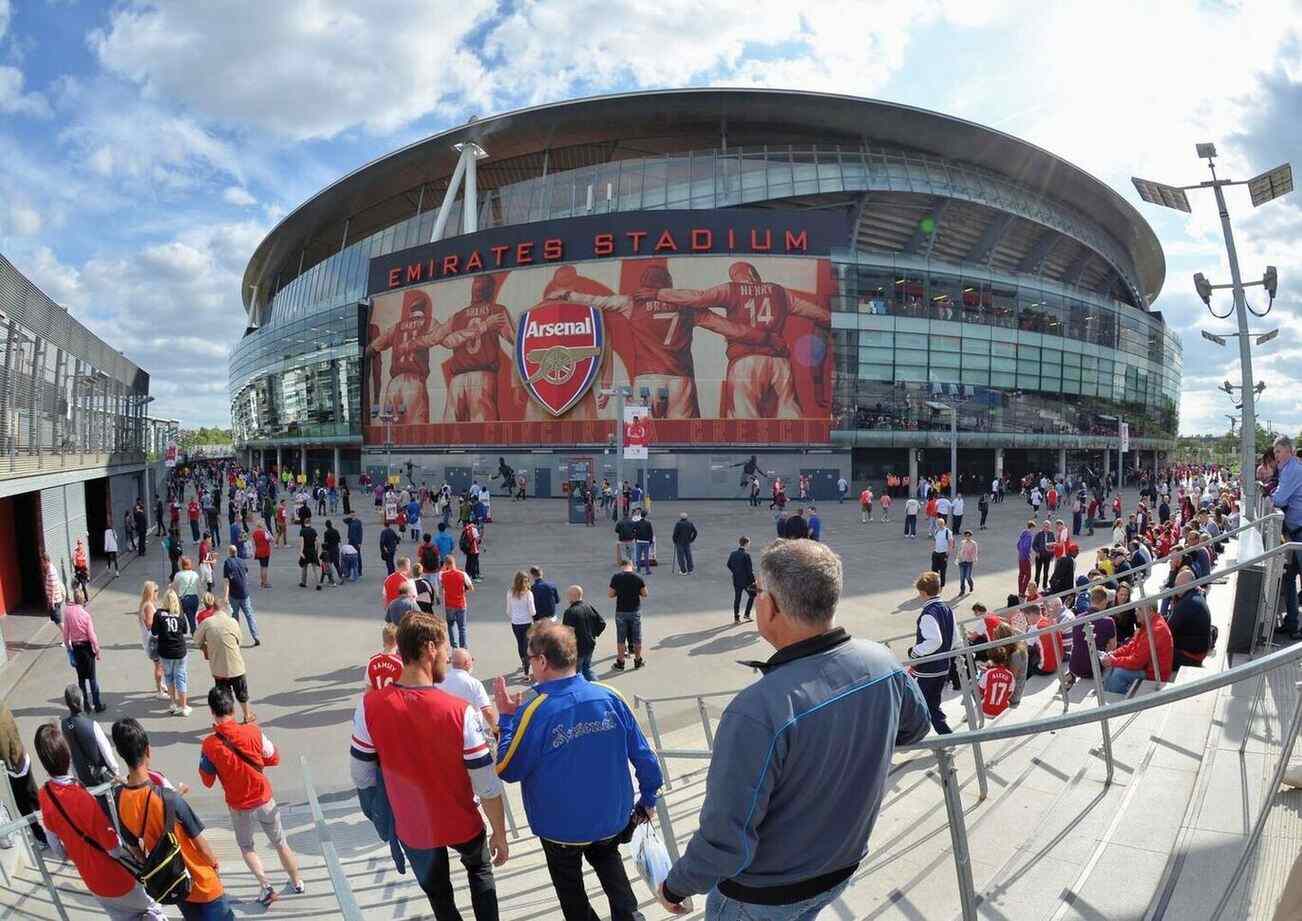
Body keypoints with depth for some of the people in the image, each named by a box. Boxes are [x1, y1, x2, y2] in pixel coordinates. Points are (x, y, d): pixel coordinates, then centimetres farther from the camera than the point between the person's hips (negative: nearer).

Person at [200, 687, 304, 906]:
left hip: (239, 807, -1)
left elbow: (207, 782, -6)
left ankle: (265, 884, 12)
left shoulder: (209, 744, -21)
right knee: (280, 842, 22)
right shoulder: (253, 731, -18)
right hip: (265, 801, 1)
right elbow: (274, 759, -4)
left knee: (245, 846, 26)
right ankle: (297, 882, 37)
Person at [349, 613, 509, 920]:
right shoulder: (461, 713, -28)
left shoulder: (370, 707, -21)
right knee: (480, 869, 31)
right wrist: (499, 834, -4)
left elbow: (362, 778, -9)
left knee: (439, 896, 27)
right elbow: (488, 787, -21)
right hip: (462, 824, -1)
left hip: (412, 826, 2)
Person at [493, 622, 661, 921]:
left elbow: (507, 771, -14)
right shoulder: (609, 697, -17)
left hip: (562, 825, -3)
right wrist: (648, 799, 7)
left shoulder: (533, 712, -27)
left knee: (569, 882, 26)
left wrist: (507, 718, -7)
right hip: (612, 816, 3)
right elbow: (644, 756, -9)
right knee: (607, 859, 33)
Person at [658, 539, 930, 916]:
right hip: (841, 871, 5)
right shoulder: (882, 663, -18)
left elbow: (725, 842, -31)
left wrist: (676, 886, -12)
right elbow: (915, 726, 5)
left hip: (762, 895, -5)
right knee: (798, 915, 32)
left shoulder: (758, 711, -39)